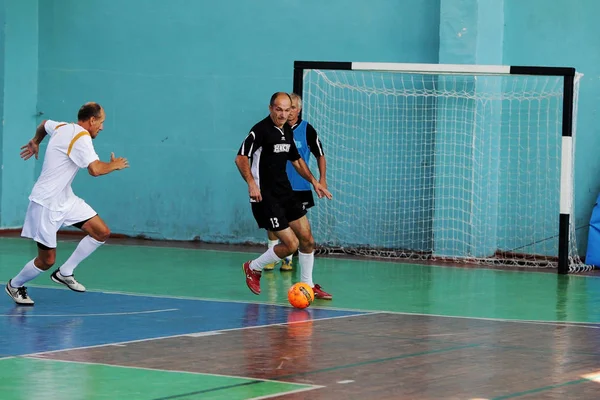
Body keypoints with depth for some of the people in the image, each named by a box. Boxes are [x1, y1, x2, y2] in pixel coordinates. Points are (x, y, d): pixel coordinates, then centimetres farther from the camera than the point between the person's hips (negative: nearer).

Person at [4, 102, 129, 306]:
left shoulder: (61, 127, 7)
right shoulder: (81, 138, -21)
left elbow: (44, 124, 30)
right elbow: (95, 169, -33)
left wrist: (35, 142, 49)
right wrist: (113, 165, -13)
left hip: (65, 199, 10)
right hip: (46, 203, -10)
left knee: (102, 232, -1)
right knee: (47, 260, -3)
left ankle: (64, 273, 9)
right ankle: (14, 286, 23)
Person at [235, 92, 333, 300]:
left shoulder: (287, 130, 11)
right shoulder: (260, 130, -14)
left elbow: (296, 160, 25)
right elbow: (241, 158, -21)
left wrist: (313, 181, 15)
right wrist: (251, 183, -33)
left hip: (285, 193, 8)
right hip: (265, 196, -8)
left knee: (307, 239, 7)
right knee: (291, 244, -10)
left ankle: (307, 285, 23)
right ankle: (253, 268, 13)